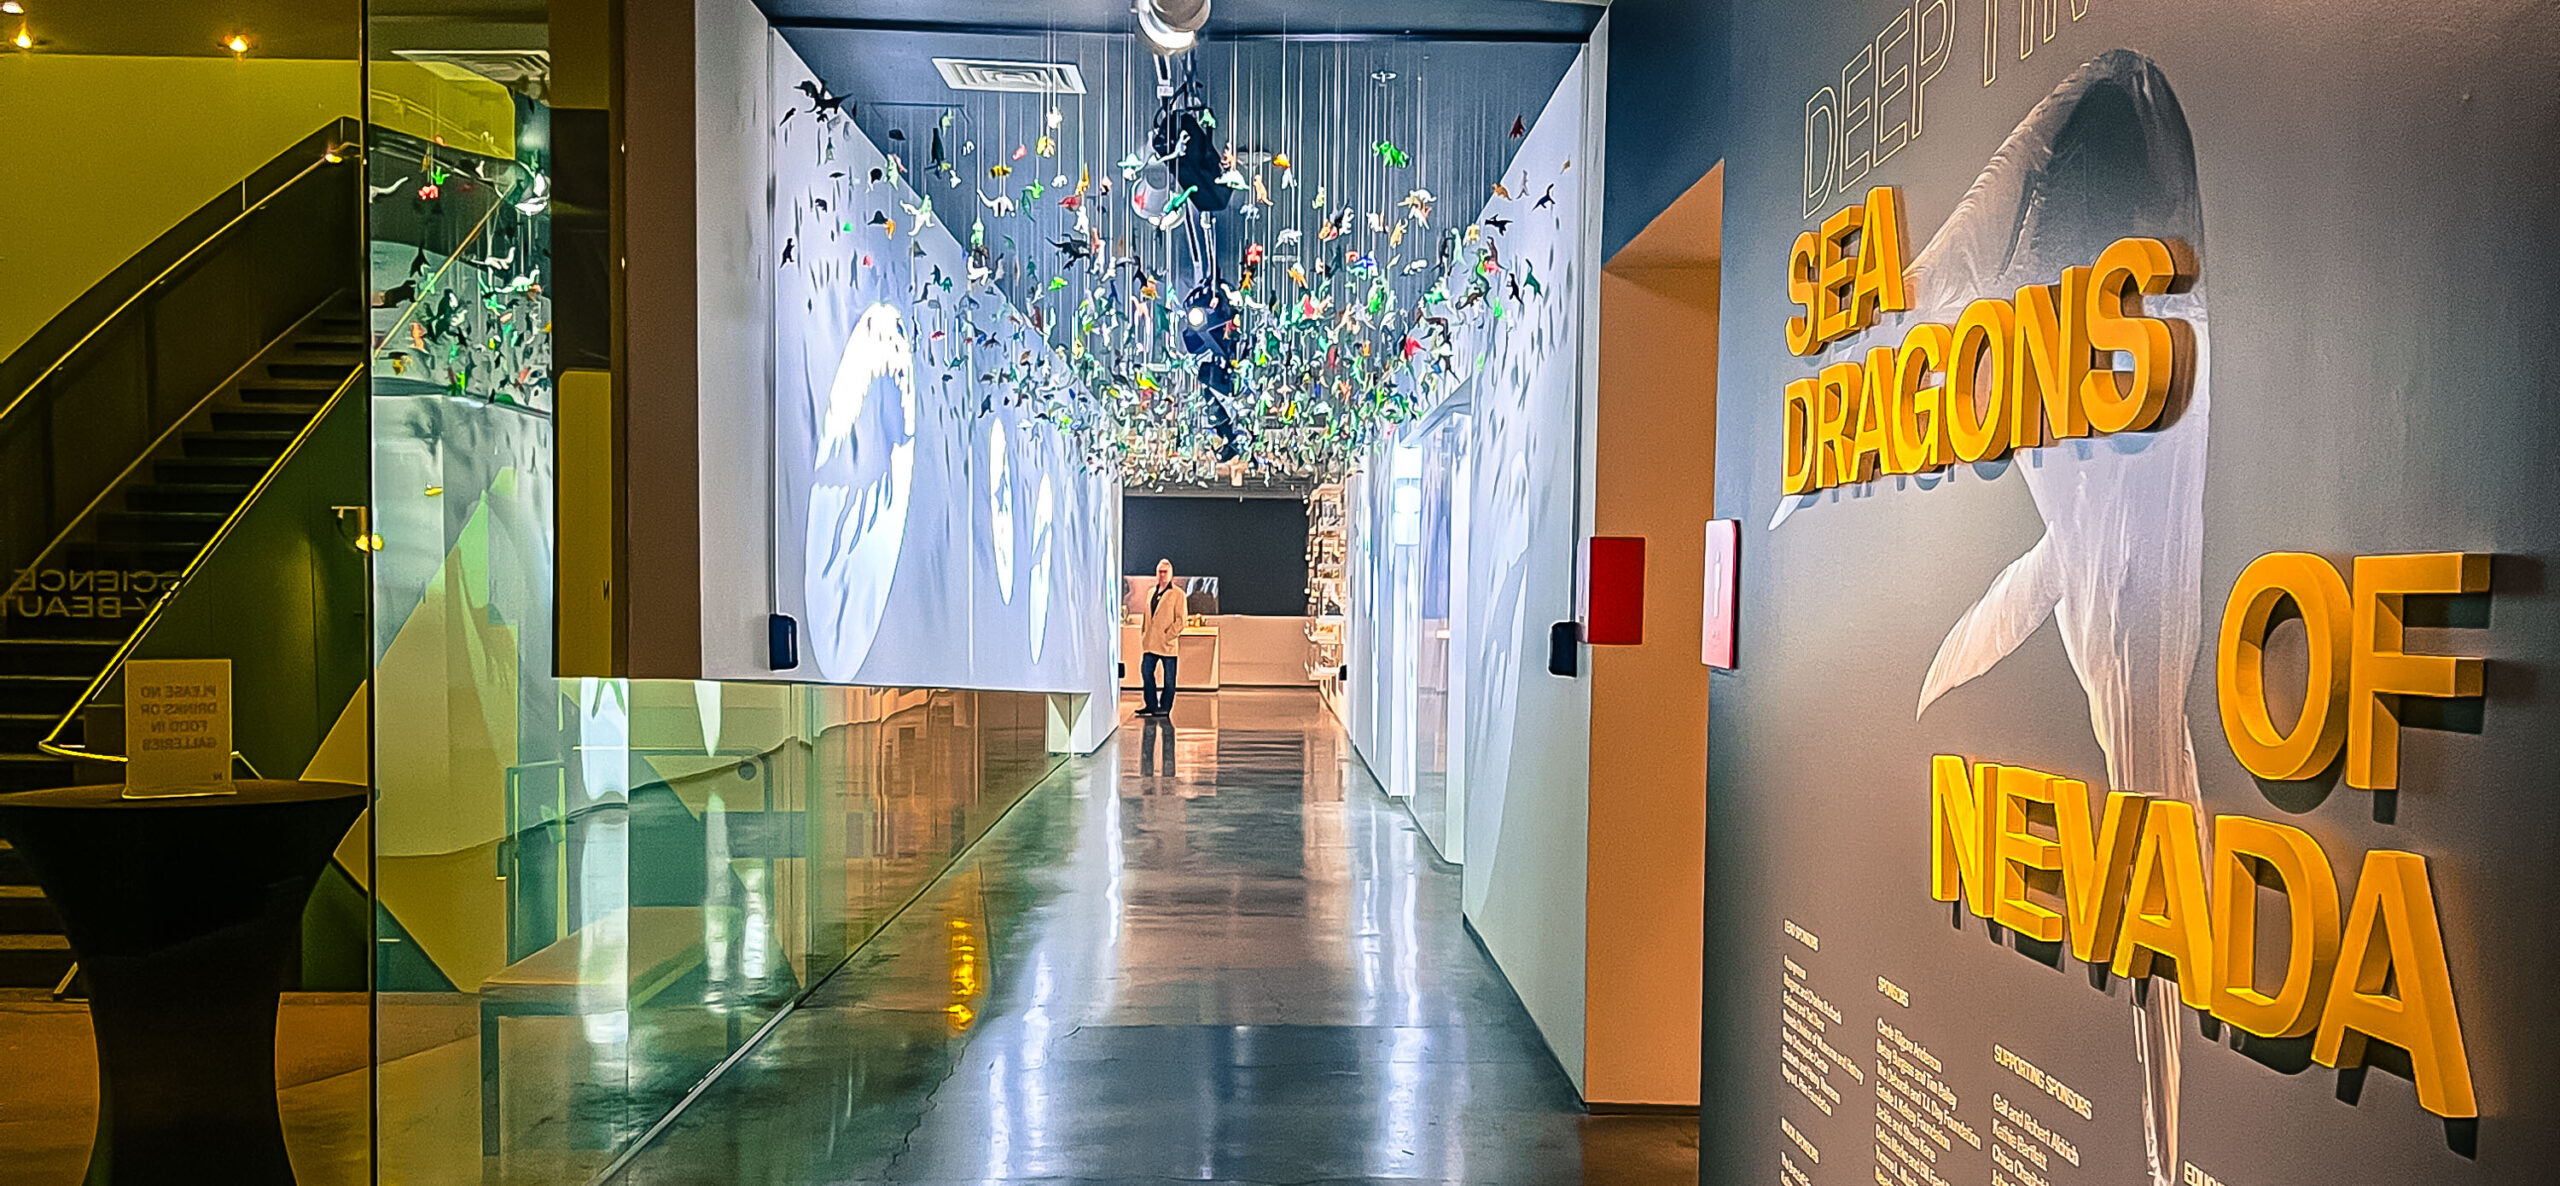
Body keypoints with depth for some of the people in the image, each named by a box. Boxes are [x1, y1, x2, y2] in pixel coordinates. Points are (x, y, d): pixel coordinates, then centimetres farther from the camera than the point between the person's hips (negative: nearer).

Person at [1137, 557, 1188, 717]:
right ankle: (1151, 705, 14)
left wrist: (1169, 636, -13)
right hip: (1151, 643, 6)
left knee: (1169, 677, 1)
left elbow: (1181, 619, -8)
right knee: (1146, 670, 4)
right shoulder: (1151, 592, 16)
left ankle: (1165, 707, 8)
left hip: (1168, 643, -6)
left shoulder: (1178, 594, -4)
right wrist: (1144, 634, 11)